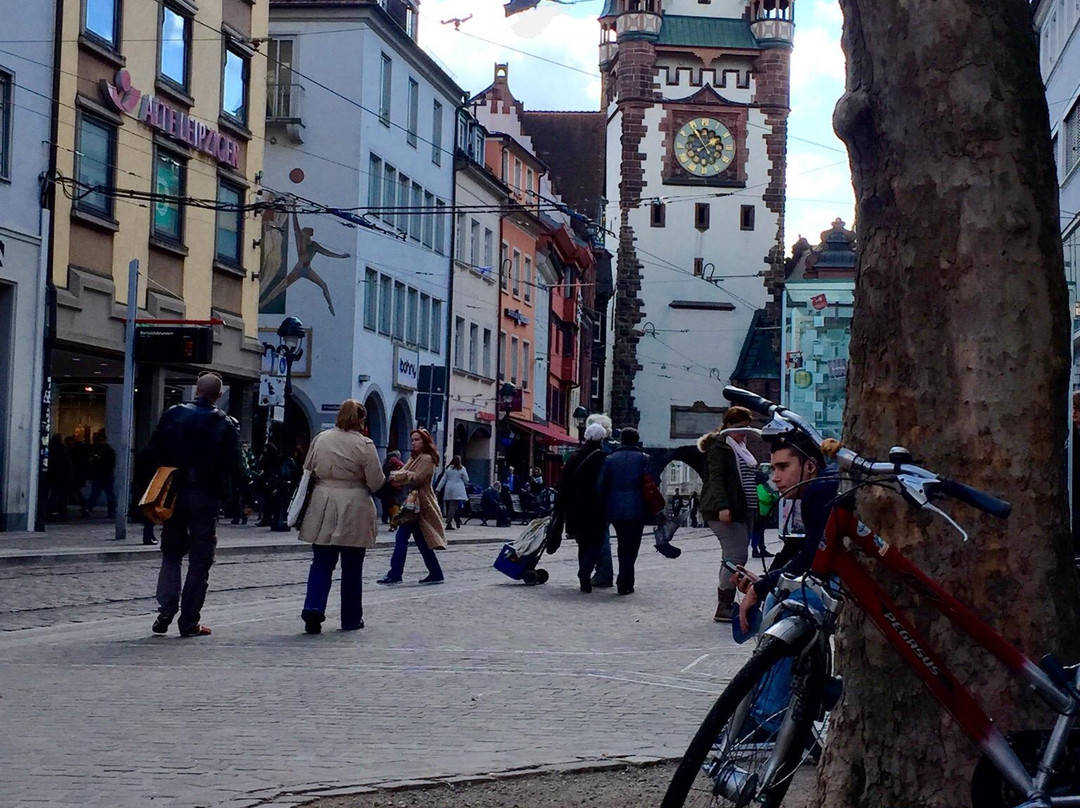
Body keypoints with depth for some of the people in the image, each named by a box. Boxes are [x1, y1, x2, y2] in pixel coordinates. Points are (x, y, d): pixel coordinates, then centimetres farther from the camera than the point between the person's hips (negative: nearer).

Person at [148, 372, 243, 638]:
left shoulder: (173, 415, 0)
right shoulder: (225, 425, -6)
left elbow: (154, 451, 0)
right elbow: (235, 466, -8)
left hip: (175, 493, 2)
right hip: (206, 496, -2)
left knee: (171, 553, 15)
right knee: (200, 559, 5)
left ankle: (166, 611, 0)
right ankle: (189, 622, 4)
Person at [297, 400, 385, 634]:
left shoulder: (320, 439, 2)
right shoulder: (364, 445, -10)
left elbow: (307, 472, 10)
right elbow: (376, 482, -8)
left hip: (322, 508, 3)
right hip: (354, 511, -3)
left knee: (321, 564, 8)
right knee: (352, 567, 9)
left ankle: (313, 608, -11)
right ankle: (351, 619, 17)